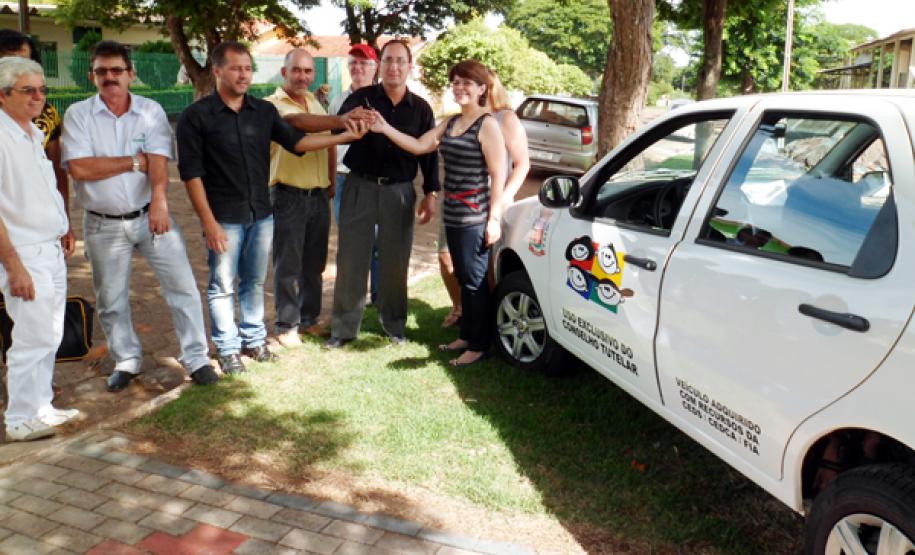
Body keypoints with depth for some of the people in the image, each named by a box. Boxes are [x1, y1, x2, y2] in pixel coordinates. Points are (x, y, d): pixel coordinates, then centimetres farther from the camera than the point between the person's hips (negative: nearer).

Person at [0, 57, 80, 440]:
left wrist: (62, 232, 15)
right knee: (34, 338, -4)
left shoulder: (34, 133, 12)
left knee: (48, 335, 14)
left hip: (51, 250, 9)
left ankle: (40, 406, 26)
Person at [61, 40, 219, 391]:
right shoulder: (78, 115, -3)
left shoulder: (151, 111, -1)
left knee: (182, 286, -1)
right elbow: (79, 168, -15)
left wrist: (159, 201, -30)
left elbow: (159, 161, -14)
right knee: (111, 300, 12)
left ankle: (196, 358, 12)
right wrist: (135, 161, -13)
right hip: (104, 225, 0)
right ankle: (126, 362, 31)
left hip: (151, 215, 0)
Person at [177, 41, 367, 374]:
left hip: (261, 215, 4)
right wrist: (209, 222, -14)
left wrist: (345, 136, -6)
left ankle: (253, 339, 30)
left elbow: (295, 141, 5)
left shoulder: (264, 111, 6)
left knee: (254, 282, 15)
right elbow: (191, 172, -10)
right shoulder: (196, 116, -8)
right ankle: (227, 349, 20)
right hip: (224, 218, -4)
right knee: (223, 286, 6)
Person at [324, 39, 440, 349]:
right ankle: (344, 328, 12)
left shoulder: (421, 109, 6)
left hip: (399, 191, 1)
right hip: (360, 186, -1)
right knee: (351, 257, 1)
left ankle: (394, 324, 24)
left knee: (395, 260, 8)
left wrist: (430, 194, 4)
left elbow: (429, 152, 9)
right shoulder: (361, 98, 0)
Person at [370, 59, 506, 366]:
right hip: (452, 214, 8)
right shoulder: (451, 123, 14)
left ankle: (479, 345, 11)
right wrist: (385, 129, -3)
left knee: (475, 280, -1)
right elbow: (419, 146, 8)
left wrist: (494, 218, -16)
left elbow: (498, 175, -13)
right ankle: (466, 335, 28)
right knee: (463, 278, 16)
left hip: (475, 216, -8)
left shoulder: (487, 125, -10)